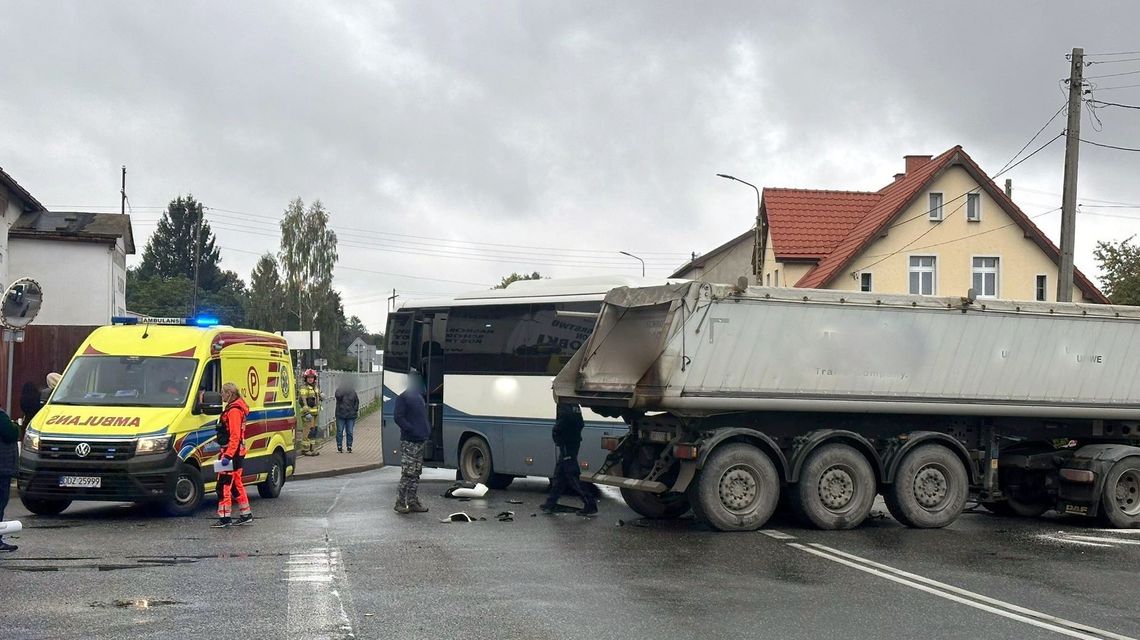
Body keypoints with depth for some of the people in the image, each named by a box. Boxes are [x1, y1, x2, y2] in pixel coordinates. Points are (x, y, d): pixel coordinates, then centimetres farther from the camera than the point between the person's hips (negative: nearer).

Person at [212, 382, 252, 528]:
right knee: (236, 484, 17)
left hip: (231, 452, -11)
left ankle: (225, 517, -7)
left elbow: (235, 436, -23)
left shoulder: (234, 411, -16)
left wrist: (228, 455, -27)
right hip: (237, 453, 11)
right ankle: (246, 514, 22)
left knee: (224, 485, -8)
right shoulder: (234, 408, 17)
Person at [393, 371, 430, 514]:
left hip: (421, 441, 8)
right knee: (408, 473, -9)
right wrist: (412, 430, -22)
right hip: (409, 442, -8)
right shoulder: (403, 398, -7)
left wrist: (427, 431, 13)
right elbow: (399, 418, -15)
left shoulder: (421, 397, 18)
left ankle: (413, 501, 16)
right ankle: (400, 502, -3)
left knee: (416, 473, 11)